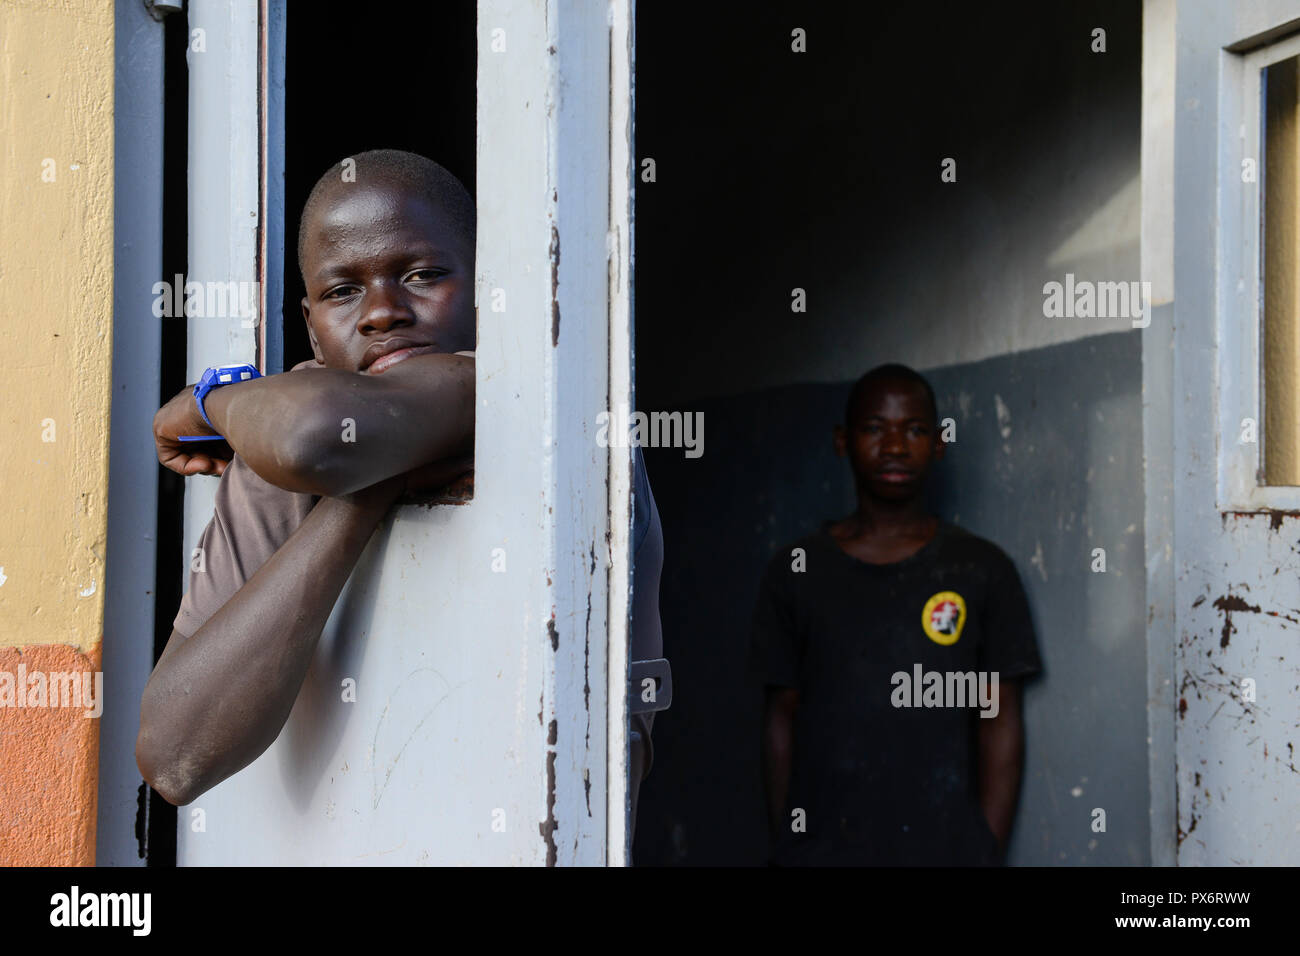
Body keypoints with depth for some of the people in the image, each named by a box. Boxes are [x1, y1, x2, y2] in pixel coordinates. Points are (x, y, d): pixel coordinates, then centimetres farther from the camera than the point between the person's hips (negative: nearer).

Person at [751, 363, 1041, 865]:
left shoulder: (982, 570, 4)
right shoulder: (795, 571, 5)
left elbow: (999, 724, 4)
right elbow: (781, 720, 8)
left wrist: (988, 851, -2)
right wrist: (783, 847, 5)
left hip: (946, 847, 0)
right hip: (819, 848, 1)